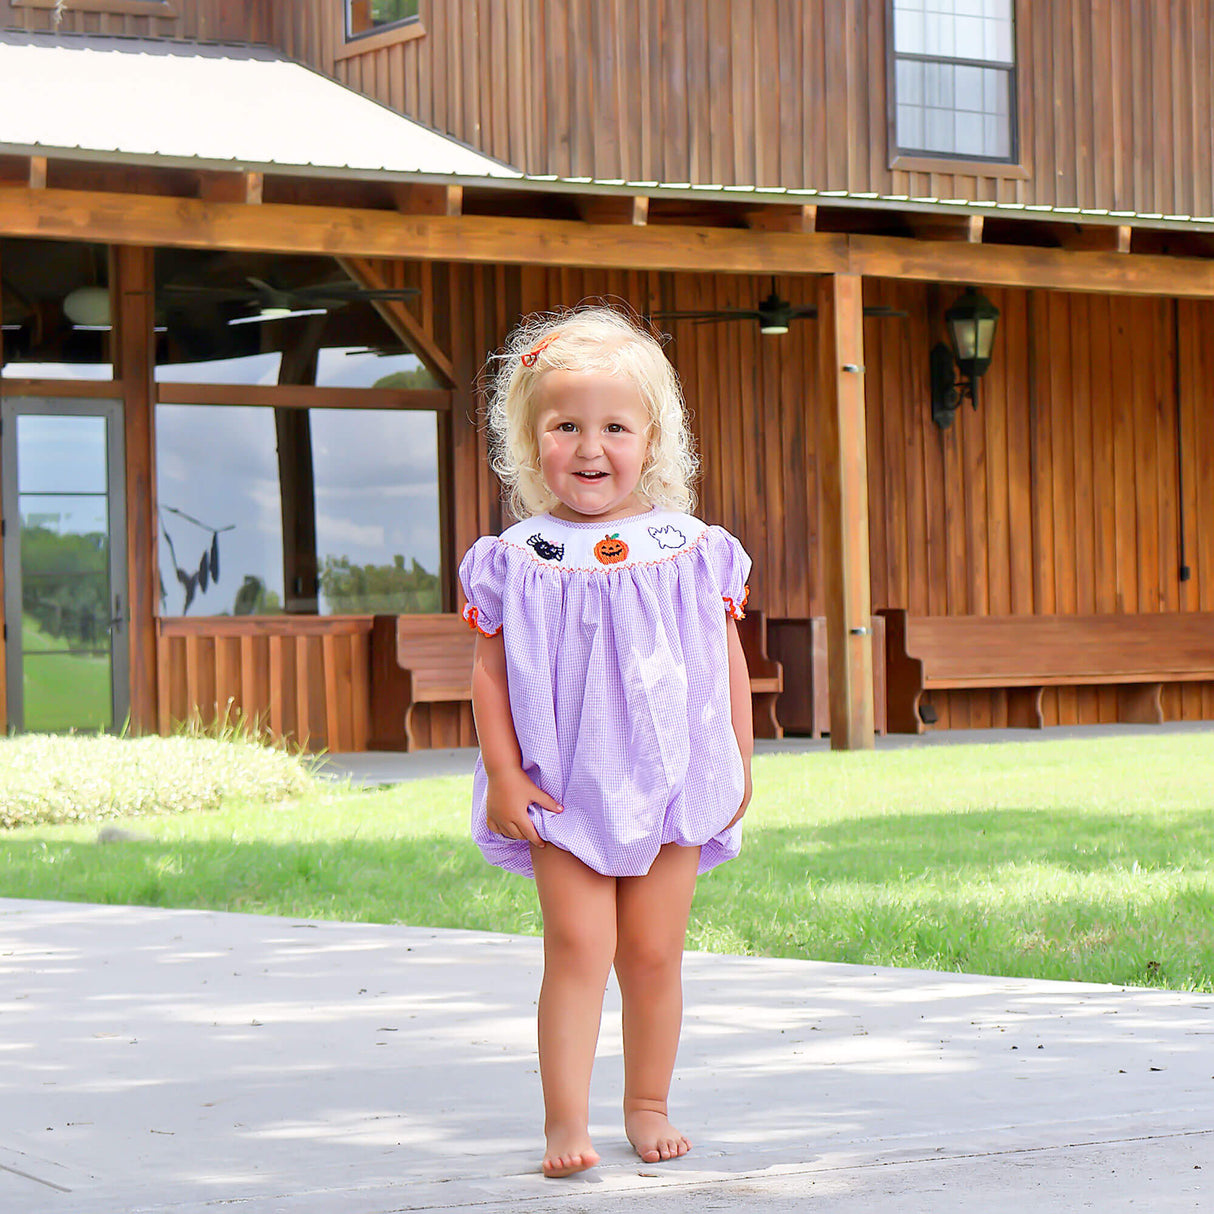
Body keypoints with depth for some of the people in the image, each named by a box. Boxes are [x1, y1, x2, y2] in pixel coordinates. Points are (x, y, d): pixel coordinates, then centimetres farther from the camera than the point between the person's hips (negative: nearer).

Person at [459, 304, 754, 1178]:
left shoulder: (691, 549, 0)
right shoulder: (518, 561, -4)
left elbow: (729, 661, 6)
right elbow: (489, 671, -1)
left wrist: (739, 764, 5)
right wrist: (504, 776, -7)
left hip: (670, 782, 2)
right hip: (562, 791, -1)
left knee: (654, 955, 8)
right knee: (578, 948, -8)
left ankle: (648, 1105, 22)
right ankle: (566, 1120, -5)